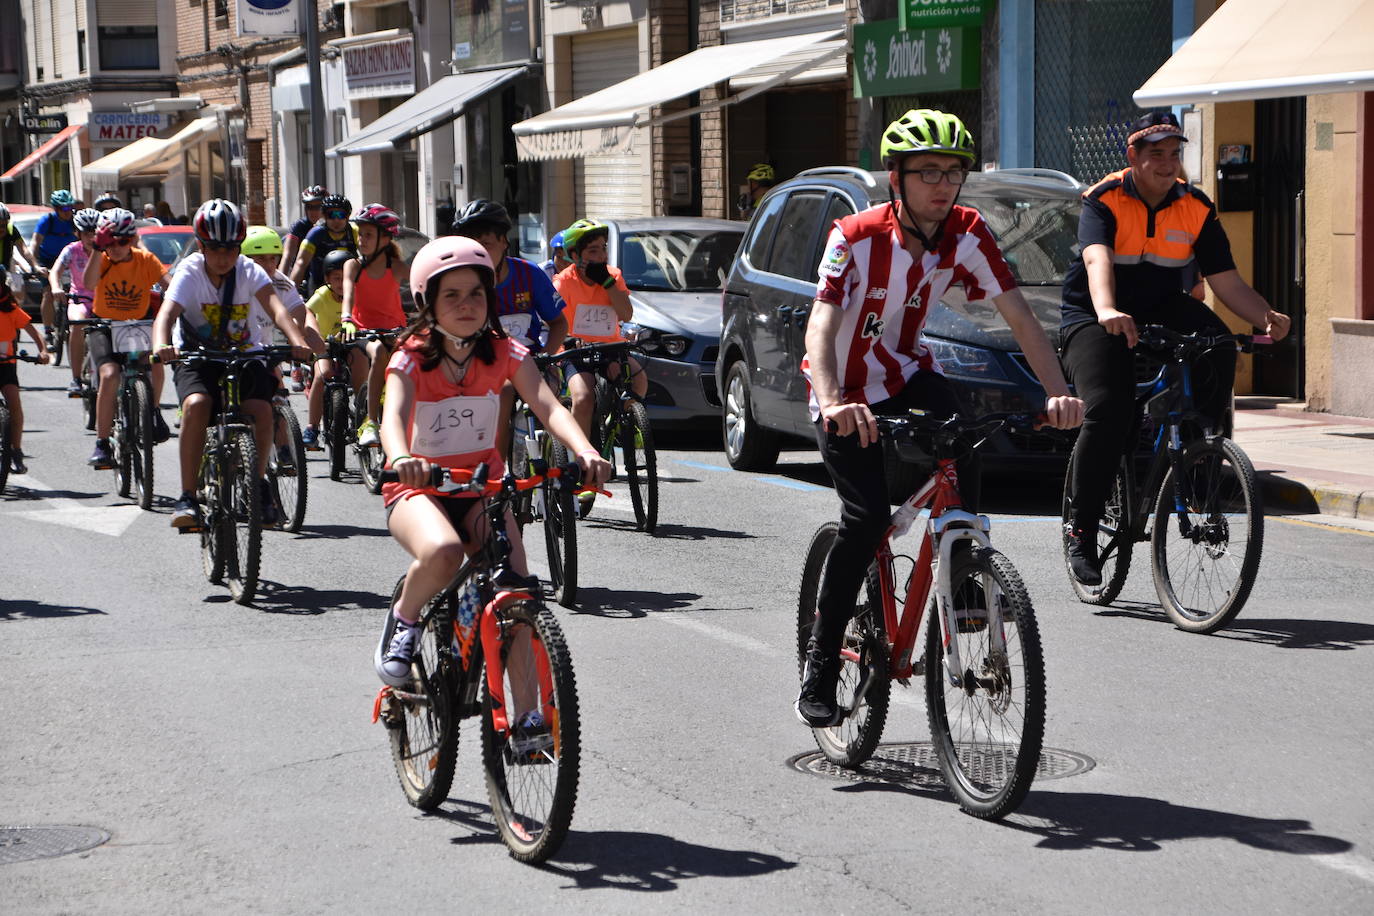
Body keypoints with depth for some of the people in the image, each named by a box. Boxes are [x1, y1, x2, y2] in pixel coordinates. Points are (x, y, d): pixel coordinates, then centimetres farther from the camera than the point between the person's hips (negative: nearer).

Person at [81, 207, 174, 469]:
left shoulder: (145, 260, -8)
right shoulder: (102, 260, -10)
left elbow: (169, 284, -20)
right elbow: (88, 284, -31)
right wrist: (98, 249, -40)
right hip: (104, 326, -1)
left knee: (155, 361, -29)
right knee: (109, 375, -25)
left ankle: (153, 411, 2)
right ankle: (102, 444, -15)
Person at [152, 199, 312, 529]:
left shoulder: (248, 271, -7)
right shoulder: (190, 272, -12)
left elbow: (275, 307, -24)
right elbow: (166, 313, -28)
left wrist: (297, 341, -44)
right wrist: (161, 346, -51)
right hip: (197, 355, -1)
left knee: (261, 409, -25)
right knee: (196, 403, -31)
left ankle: (259, 480, 2)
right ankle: (187, 496, -23)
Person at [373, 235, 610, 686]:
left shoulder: (506, 353, -4)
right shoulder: (411, 359, -11)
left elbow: (548, 406, -19)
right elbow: (393, 415, -30)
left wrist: (585, 451, -40)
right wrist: (401, 458, -55)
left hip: (482, 489, 3)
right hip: (421, 488, -3)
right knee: (442, 551, -37)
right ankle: (403, 619, -4)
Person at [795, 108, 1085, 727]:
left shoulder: (967, 234, -12)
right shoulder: (857, 238, -23)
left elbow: (1019, 315, -16)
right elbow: (821, 325, -35)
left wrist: (1058, 392, -31)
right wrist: (833, 402, -54)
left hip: (905, 374, 3)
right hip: (846, 395, -3)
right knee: (867, 515, -20)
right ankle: (820, 668, -7)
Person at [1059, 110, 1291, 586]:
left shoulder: (1196, 209, -4)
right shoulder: (1104, 200, -14)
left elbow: (1227, 282, -9)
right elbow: (1098, 261, -33)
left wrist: (1267, 317, -28)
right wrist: (1107, 312, -53)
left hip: (1163, 308, 3)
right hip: (1093, 316, -3)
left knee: (1218, 349, -29)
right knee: (1108, 412, -25)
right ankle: (1081, 528, -10)